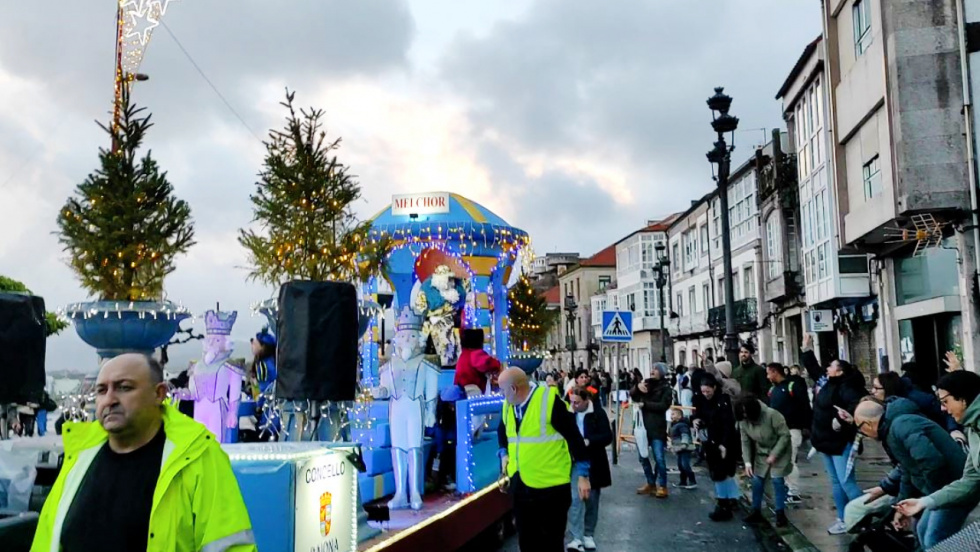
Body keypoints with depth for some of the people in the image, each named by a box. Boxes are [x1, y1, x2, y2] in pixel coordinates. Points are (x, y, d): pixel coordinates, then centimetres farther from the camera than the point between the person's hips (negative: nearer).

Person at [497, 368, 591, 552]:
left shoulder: (549, 400, -17)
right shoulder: (508, 405, 5)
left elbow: (574, 437, -13)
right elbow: (502, 431, 26)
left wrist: (582, 474, -10)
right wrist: (504, 453, 10)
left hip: (550, 486, -6)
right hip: (521, 485, 6)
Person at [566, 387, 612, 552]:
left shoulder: (598, 413, -10)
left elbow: (608, 437, -12)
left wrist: (588, 441, -25)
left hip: (593, 463, -1)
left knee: (591, 500, 12)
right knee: (575, 499, -8)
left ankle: (588, 535, 28)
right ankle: (576, 538, -6)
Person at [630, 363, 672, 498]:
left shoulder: (665, 388, -2)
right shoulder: (646, 383, 12)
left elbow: (664, 405, -15)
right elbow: (632, 395, 2)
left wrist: (644, 404, -14)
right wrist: (637, 386, -17)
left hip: (657, 427, -5)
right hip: (643, 425, 6)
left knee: (659, 458, -8)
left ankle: (662, 486, 4)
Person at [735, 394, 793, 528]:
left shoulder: (772, 415, -31)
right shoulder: (743, 421, -14)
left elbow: (785, 435, -24)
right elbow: (745, 442, -7)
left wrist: (774, 454, -25)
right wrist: (747, 462, -15)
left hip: (780, 451, -5)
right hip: (761, 453, 5)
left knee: (777, 479, -11)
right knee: (757, 480, 1)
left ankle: (780, 514, 2)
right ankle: (756, 512, 14)